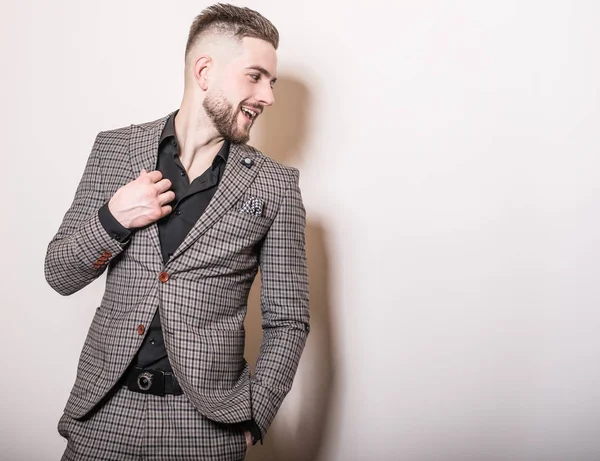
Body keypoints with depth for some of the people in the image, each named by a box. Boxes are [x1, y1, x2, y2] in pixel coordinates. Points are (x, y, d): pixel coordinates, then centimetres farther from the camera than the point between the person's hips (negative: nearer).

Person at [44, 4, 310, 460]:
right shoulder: (114, 149, 2)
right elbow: (60, 274, 5)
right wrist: (112, 219, -13)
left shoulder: (275, 185, -4)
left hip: (206, 422, -1)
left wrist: (251, 418, -10)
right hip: (106, 409, 2)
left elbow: (287, 321, 0)